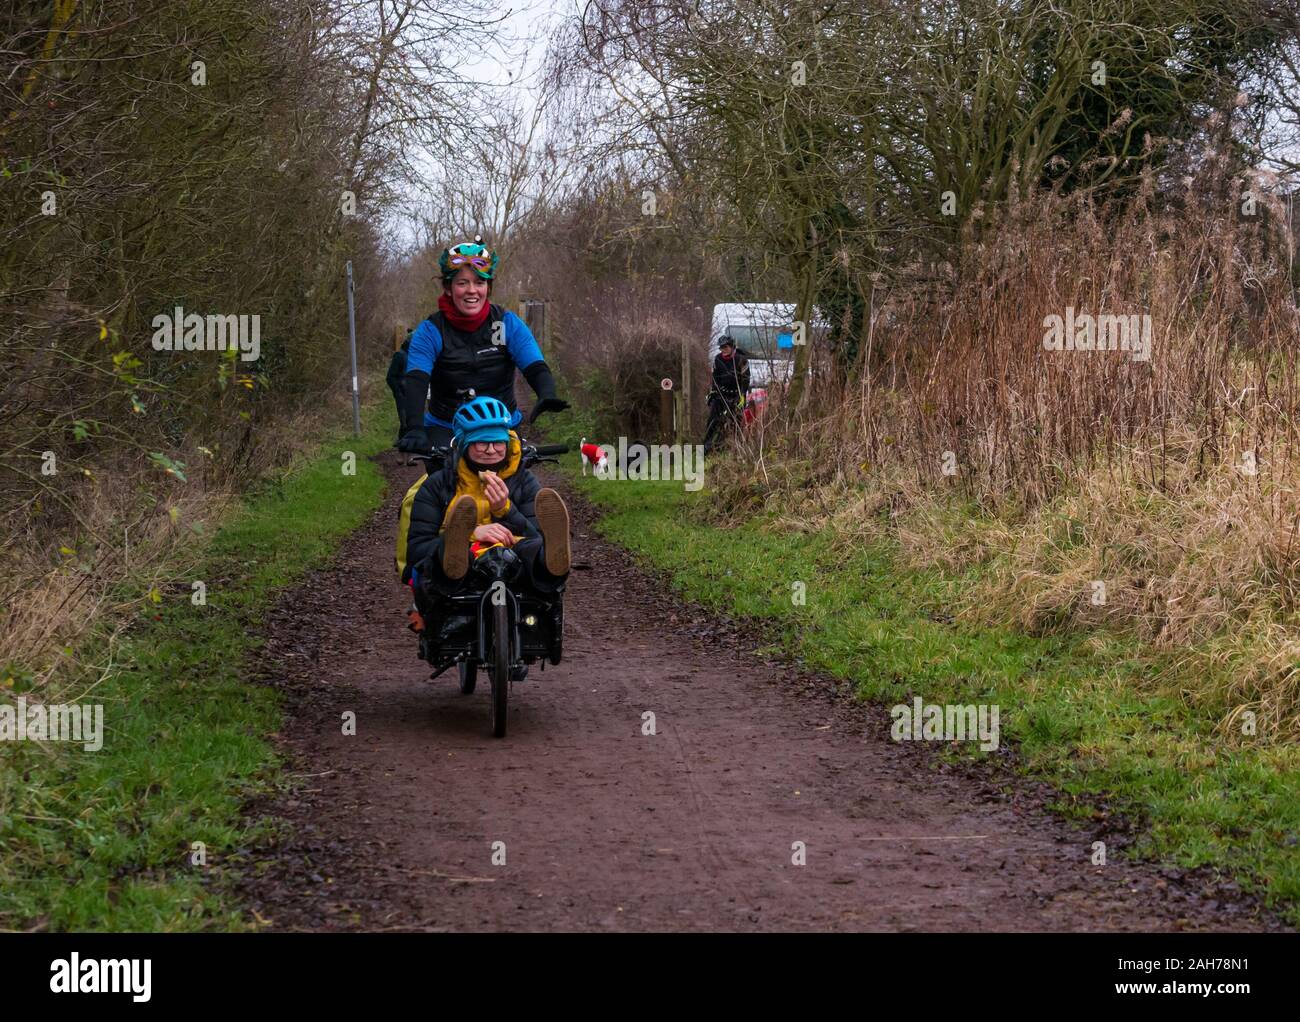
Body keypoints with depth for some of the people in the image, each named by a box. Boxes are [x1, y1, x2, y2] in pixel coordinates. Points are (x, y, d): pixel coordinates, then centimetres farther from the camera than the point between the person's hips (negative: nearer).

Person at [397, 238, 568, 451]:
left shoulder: (508, 324, -3)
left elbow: (536, 368, -13)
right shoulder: (431, 331, -7)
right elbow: (415, 383, -19)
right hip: (445, 431, -2)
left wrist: (547, 397, -37)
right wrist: (414, 429, -38)